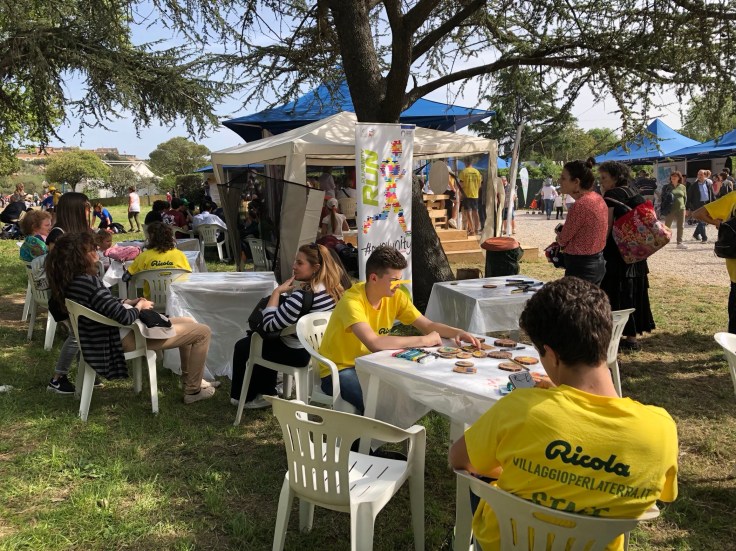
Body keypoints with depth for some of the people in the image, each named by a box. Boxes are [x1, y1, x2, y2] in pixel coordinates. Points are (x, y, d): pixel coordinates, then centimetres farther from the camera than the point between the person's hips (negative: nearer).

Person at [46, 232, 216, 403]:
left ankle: (190, 378, 29)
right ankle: (193, 390, 6)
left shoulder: (70, 282, 2)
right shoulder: (88, 282, -29)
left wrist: (129, 302, 3)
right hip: (125, 338, -10)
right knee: (202, 332, -6)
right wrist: (140, 306, -8)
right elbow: (124, 317, -28)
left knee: (189, 323, 21)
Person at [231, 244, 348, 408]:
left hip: (297, 354, -8)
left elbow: (269, 325, -23)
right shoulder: (332, 290, -4)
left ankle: (242, 397, 30)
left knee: (242, 346, 14)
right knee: (262, 340, 32)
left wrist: (277, 292, -17)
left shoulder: (301, 296, -29)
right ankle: (266, 392, 36)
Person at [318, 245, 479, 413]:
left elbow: (428, 325, -1)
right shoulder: (352, 301, -27)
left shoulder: (396, 297, -6)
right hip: (340, 370, -6)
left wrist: (457, 332, -21)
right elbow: (374, 343, -40)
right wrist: (423, 340, -32)